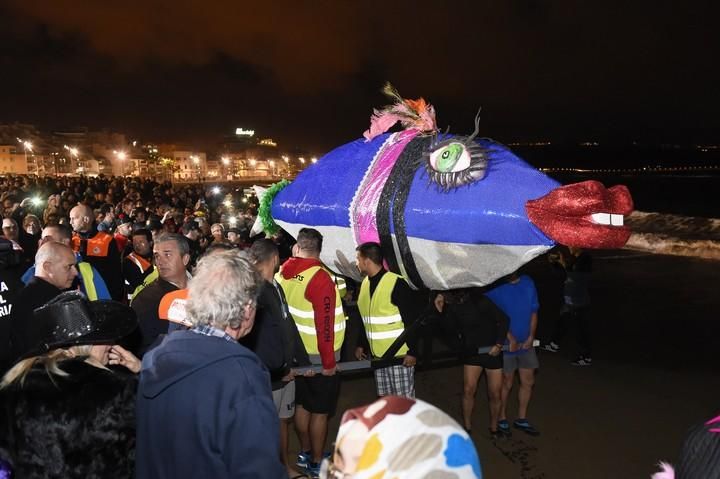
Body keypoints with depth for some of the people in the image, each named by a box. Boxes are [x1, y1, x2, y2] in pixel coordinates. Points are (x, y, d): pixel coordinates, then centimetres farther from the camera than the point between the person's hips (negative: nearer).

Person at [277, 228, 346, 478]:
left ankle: (305, 453, 35)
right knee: (319, 411, 7)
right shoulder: (319, 277, -22)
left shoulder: (283, 274, -2)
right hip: (318, 356, -6)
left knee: (302, 405, 20)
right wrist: (328, 360, -16)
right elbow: (324, 324, -24)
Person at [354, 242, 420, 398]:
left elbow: (412, 321, -14)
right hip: (378, 355, 7)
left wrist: (412, 352, -15)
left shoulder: (396, 283, -16)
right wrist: (361, 344, 17)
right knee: (385, 398, 15)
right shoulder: (365, 283, 7)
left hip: (400, 355, -7)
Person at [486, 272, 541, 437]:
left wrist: (531, 336, -3)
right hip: (505, 344, -5)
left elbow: (533, 312, 6)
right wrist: (509, 337, -18)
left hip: (526, 343, 5)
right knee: (506, 383, 7)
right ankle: (502, 419, 27)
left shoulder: (527, 283, 1)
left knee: (528, 382, 12)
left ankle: (521, 419, 30)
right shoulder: (494, 287, -14)